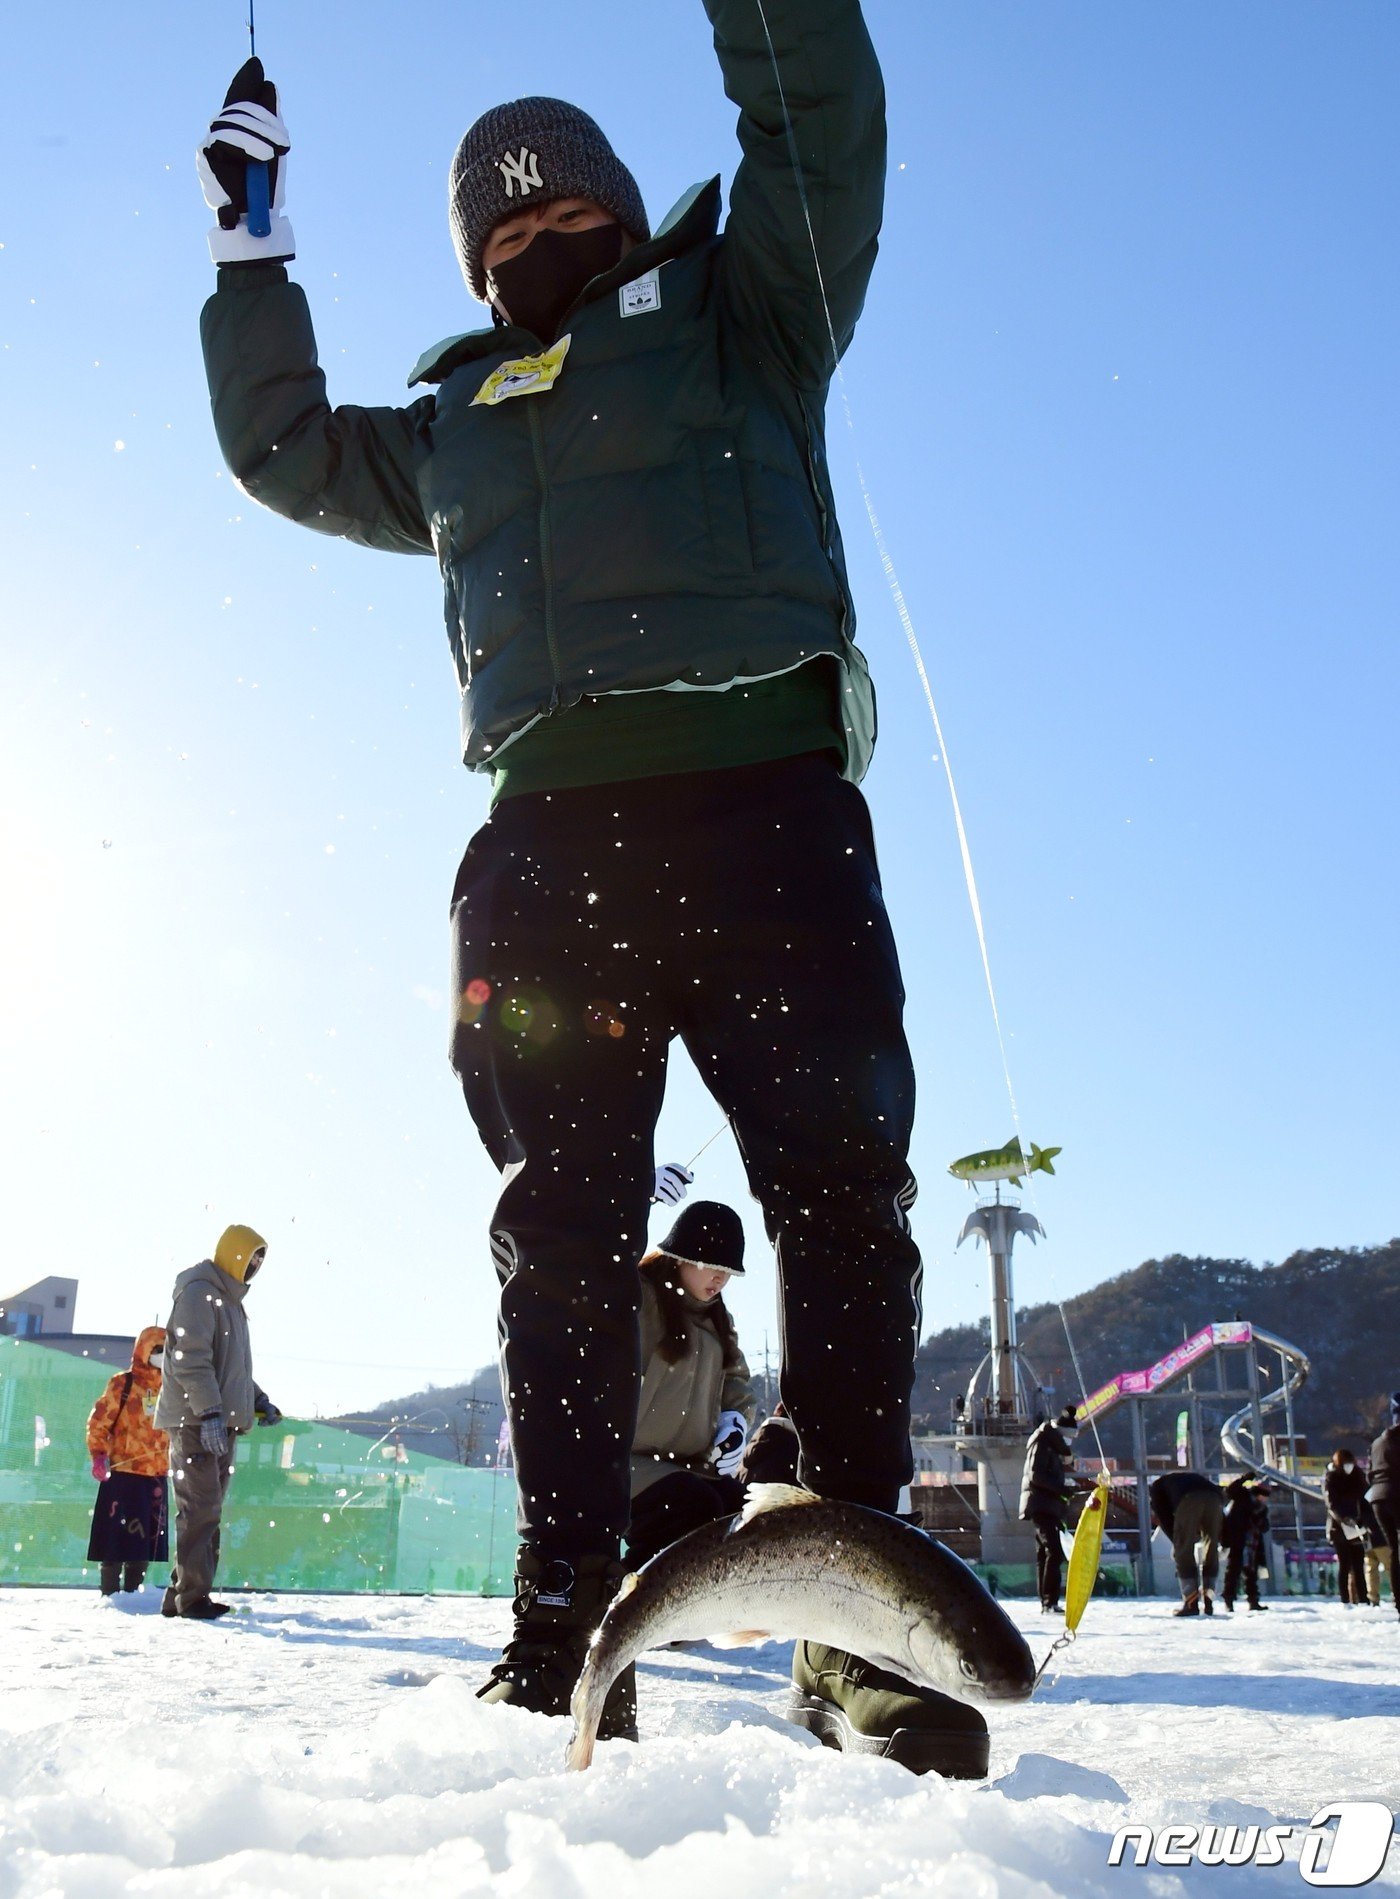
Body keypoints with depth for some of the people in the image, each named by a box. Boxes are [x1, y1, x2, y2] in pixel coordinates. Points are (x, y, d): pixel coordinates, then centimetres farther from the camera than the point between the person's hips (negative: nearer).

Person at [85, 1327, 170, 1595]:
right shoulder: (122, 1384, -4)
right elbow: (98, 1422, -6)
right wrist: (99, 1455, -16)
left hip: (157, 1474, 6)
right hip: (123, 1472, -6)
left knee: (147, 1537, 8)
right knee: (118, 1534, -6)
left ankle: (132, 1592, 17)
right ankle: (110, 1594, 1)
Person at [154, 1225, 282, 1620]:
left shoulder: (230, 1299, 21)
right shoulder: (199, 1293, -11)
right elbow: (191, 1359, -20)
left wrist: (258, 1400, 17)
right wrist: (209, 1412, -26)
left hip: (221, 1422, 10)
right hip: (196, 1421, -10)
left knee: (208, 1512, 11)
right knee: (200, 1509, -9)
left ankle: (181, 1595, 16)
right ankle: (192, 1597, -5)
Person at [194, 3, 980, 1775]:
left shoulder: (734, 302, 23)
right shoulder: (454, 419, 32)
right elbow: (282, 446, 42)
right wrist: (251, 242, 38)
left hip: (760, 795, -3)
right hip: (548, 830, 3)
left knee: (841, 1191, -12)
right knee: (562, 1224, -4)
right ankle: (564, 1618, 0)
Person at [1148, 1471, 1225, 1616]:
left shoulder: (1156, 1486, 34)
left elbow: (1163, 1515, 14)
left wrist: (1176, 1542, 14)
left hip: (1189, 1500, -4)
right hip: (1214, 1497, 5)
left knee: (1183, 1551, 5)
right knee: (1211, 1551, 16)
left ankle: (1191, 1604, -1)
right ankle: (1208, 1602, 10)